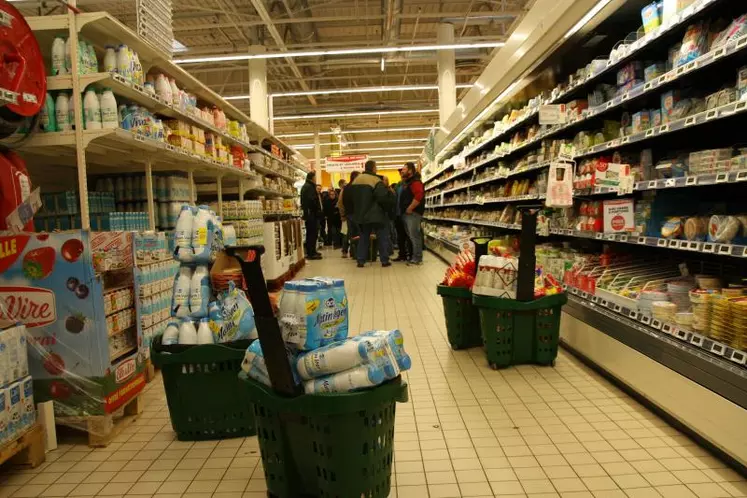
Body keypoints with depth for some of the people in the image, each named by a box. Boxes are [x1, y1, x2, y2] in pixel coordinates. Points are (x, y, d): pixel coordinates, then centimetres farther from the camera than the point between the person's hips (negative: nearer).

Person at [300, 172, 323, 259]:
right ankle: (311, 253, -6)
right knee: (313, 233, -7)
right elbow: (312, 200, -23)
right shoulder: (309, 186, -13)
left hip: (308, 214, 11)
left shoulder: (305, 186, 19)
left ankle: (311, 251, 24)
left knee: (311, 233, 16)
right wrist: (317, 211, -18)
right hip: (312, 214, -11)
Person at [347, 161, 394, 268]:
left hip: (362, 215, 6)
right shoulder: (376, 180, -15)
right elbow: (383, 197, -26)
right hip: (376, 215, -6)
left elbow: (348, 197, 14)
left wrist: (357, 210, 20)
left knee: (363, 237, 14)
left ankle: (361, 261, 11)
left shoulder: (356, 180, 8)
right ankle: (384, 261, 4)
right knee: (383, 237, 4)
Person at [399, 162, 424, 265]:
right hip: (406, 214, 11)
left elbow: (419, 195, -27)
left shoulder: (415, 182, -12)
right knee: (410, 236, 13)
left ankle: (417, 259, -4)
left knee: (414, 236, -8)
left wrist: (410, 208, -23)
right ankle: (413, 256, 20)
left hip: (412, 213, -11)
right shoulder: (408, 182, 21)